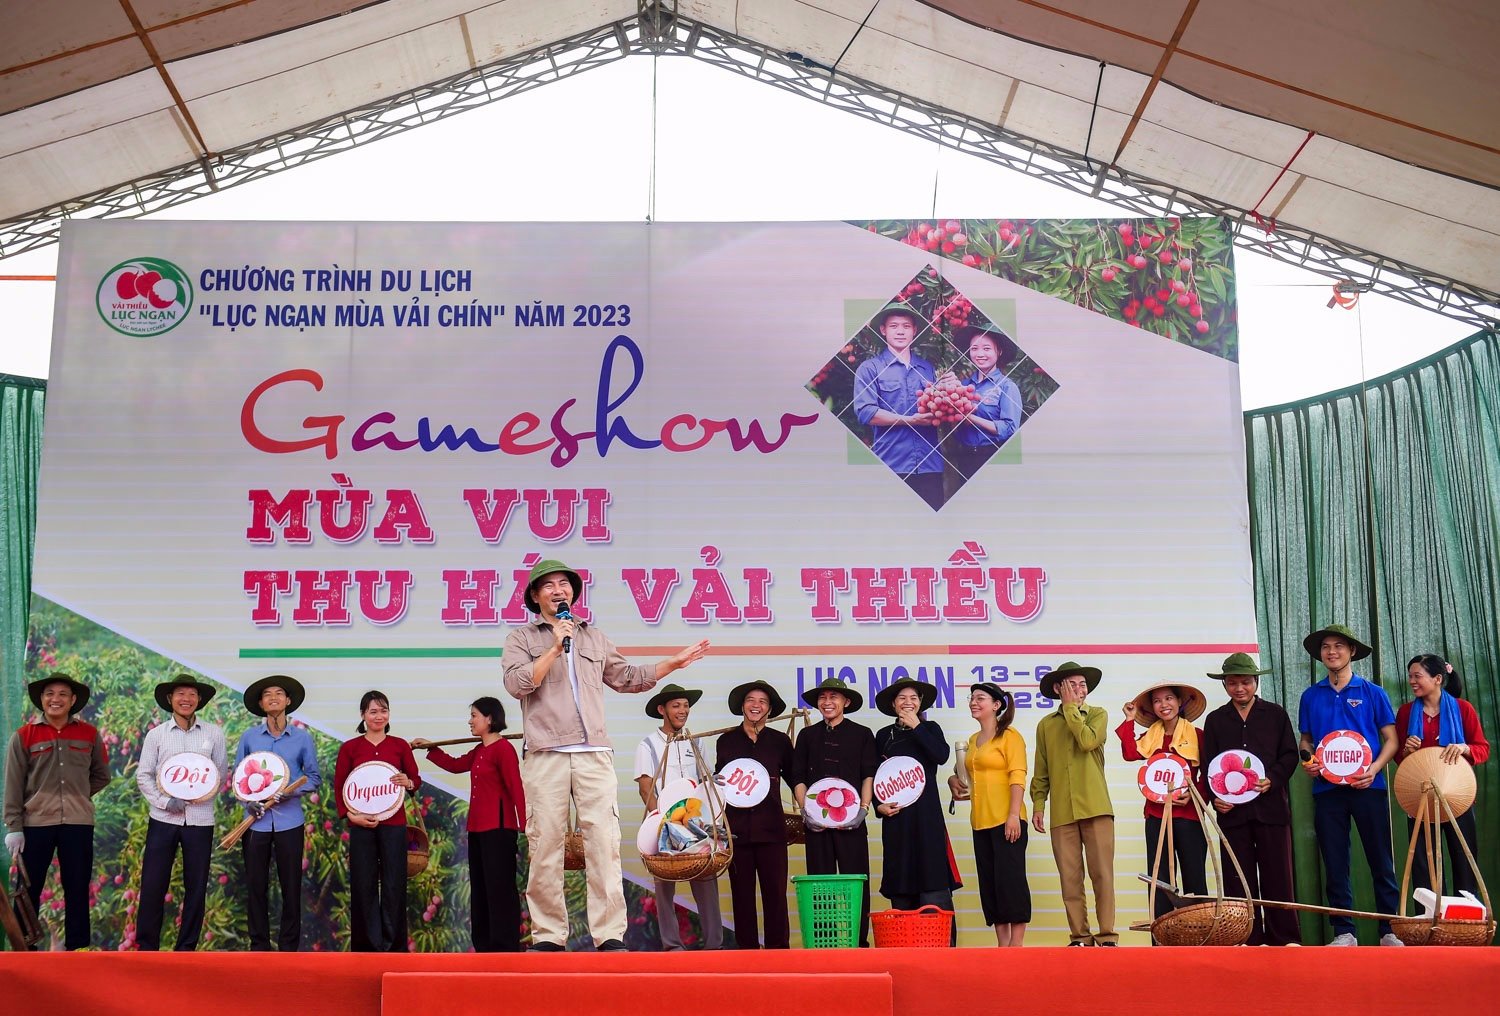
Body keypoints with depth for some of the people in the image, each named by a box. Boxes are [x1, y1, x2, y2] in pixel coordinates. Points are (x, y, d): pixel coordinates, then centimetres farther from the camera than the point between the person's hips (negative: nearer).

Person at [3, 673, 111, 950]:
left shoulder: (89, 734, 5)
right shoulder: (24, 736, 0)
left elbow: (101, 775, 16)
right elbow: (13, 786, -1)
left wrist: (78, 796, 7)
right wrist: (13, 827, -5)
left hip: (78, 823, 1)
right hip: (36, 823, -1)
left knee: (77, 888, 7)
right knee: (29, 888, 4)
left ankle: (76, 946, 16)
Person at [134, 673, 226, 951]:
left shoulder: (213, 733, 5)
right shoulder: (156, 734, 3)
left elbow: (221, 772, 9)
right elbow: (143, 775, 2)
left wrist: (205, 794, -8)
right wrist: (165, 802, -11)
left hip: (200, 819, 1)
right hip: (163, 818, -1)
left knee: (196, 886, 5)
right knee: (152, 885, 0)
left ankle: (186, 948, 17)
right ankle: (147, 947, 13)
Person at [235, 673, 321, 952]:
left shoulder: (302, 737, 2)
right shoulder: (249, 737, 5)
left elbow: (314, 777, 5)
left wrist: (290, 793, -13)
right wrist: (249, 803, -9)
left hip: (289, 821, -1)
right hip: (257, 821, 1)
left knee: (291, 886, 3)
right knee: (256, 885, 5)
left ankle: (289, 947, 13)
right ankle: (259, 946, 16)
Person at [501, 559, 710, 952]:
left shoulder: (595, 639, 22)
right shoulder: (521, 640, 11)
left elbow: (628, 678, 27)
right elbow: (516, 684, -5)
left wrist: (675, 662, 24)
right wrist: (555, 648, -8)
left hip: (594, 756, 2)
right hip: (546, 757, -2)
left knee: (603, 842, -7)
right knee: (546, 846, -3)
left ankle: (609, 935, -7)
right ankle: (548, 936, 4)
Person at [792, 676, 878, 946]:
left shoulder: (862, 734, 9)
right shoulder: (807, 736, 14)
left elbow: (870, 774, 4)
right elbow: (798, 777, 10)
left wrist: (863, 809, -8)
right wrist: (805, 810, -3)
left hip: (852, 820, -2)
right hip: (817, 820, 2)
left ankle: (859, 942, 2)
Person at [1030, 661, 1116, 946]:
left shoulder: (1098, 715, 9)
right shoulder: (1046, 724, 14)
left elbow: (1088, 740, -14)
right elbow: (1040, 771, 15)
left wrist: (1071, 708, -5)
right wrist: (1038, 805, 6)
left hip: (1096, 808, -2)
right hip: (1062, 813, 2)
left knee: (1102, 874, -5)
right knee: (1070, 878, 2)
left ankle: (1107, 935, 0)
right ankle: (1080, 936, 8)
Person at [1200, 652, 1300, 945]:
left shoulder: (1276, 714, 10)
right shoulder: (1215, 720, 13)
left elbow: (1290, 755, 6)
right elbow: (1209, 764, 10)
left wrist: (1273, 779, -12)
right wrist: (1214, 797, -5)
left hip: (1271, 805, -1)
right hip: (1232, 809, 1)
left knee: (1277, 874, -1)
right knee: (1238, 877, 1)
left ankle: (1284, 937, 6)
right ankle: (1248, 940, 6)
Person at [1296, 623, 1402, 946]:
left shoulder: (1372, 693, 3)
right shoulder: (1311, 696, 10)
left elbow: (1391, 740, 3)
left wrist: (1374, 769, -13)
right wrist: (1307, 758, -3)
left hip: (1368, 787, -2)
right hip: (1326, 789, 2)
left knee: (1381, 862, 1)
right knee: (1335, 865, 4)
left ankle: (1390, 931, 9)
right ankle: (1344, 932, 11)